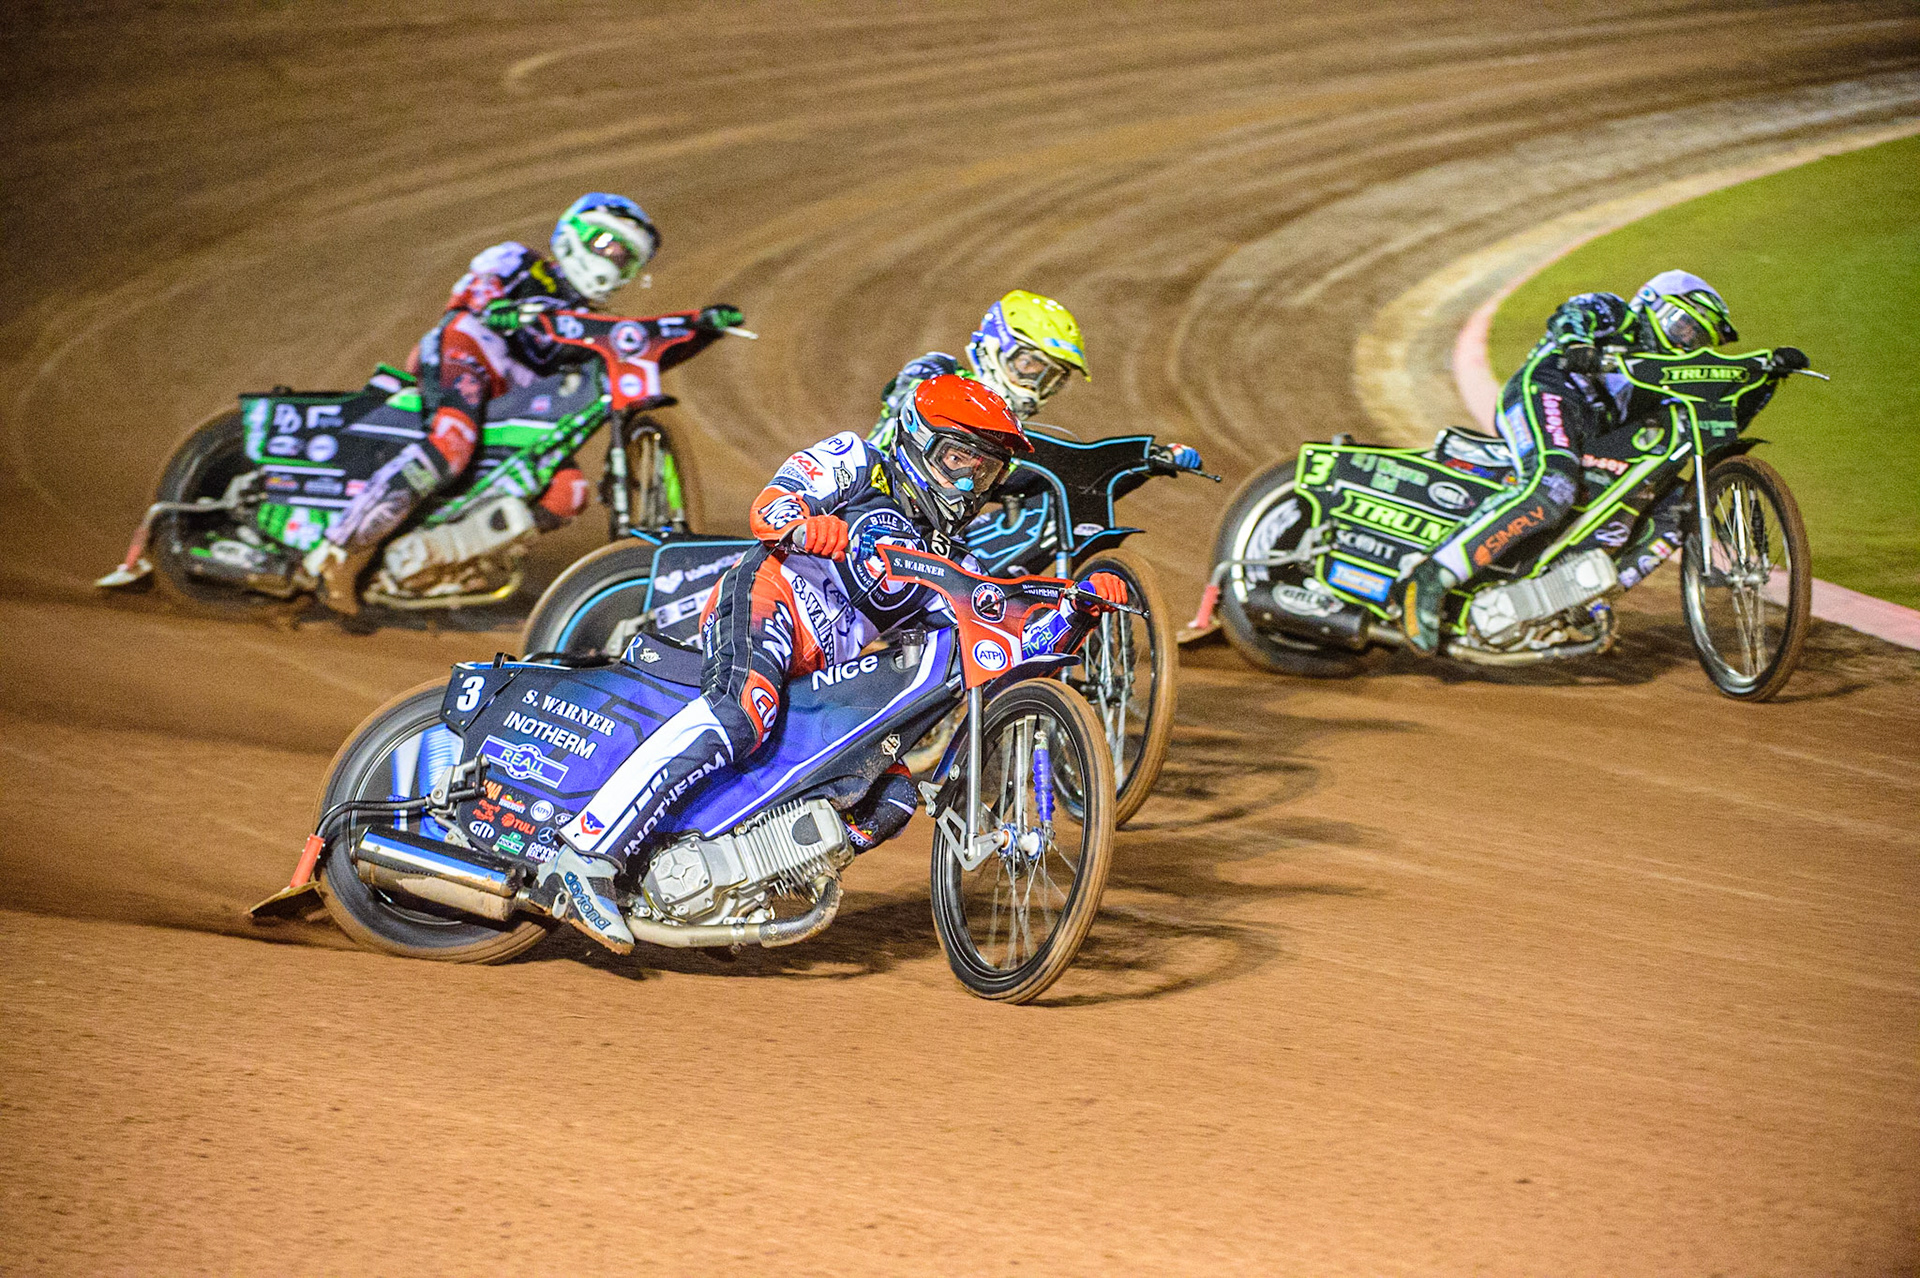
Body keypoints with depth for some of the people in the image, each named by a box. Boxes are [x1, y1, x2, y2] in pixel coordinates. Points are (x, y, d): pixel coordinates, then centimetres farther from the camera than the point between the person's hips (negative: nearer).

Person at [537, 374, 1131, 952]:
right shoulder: (857, 462, 14)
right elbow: (769, 506, -1)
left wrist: (1081, 607, 6)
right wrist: (805, 524, -24)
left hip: (820, 676, 8)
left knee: (892, 801, 0)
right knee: (740, 711, -36)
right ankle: (586, 853, -45)